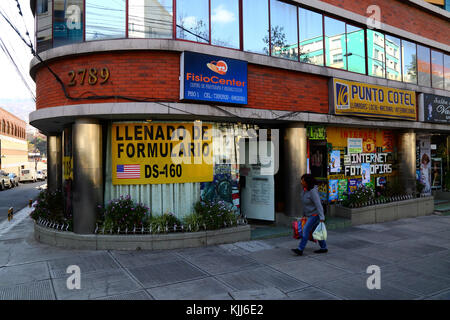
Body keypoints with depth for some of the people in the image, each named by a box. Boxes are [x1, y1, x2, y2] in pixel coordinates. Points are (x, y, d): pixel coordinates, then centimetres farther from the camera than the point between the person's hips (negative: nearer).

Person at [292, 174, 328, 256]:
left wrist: (322, 218, -30)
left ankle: (300, 250, -15)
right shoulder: (306, 189, 3)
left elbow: (318, 205, -27)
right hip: (311, 214, 10)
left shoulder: (313, 191, -25)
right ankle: (324, 248, 28)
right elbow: (306, 203, 15)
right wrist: (304, 214, 20)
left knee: (306, 230, -15)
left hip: (315, 214, -10)